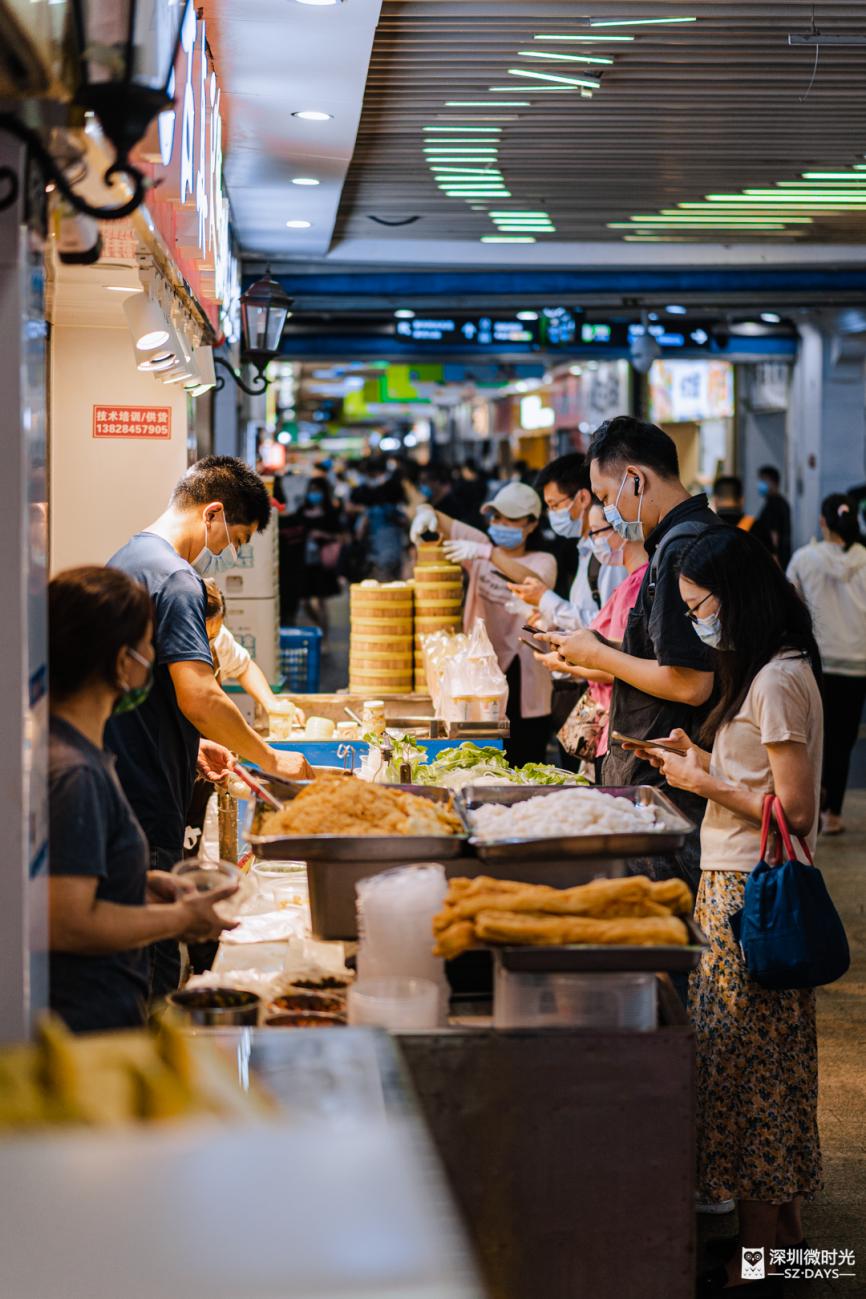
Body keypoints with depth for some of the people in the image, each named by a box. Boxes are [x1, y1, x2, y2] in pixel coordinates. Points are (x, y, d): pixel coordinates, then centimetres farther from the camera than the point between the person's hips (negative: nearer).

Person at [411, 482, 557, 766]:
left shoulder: (542, 561, 2)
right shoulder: (481, 545, 12)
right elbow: (442, 523, 4)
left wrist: (488, 554, -33)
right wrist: (427, 513, -21)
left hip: (523, 681, -2)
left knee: (523, 770, -4)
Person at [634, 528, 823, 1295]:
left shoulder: (777, 681, -18)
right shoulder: (768, 672, 13)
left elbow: (795, 808, -21)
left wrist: (704, 783, -13)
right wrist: (704, 758, 7)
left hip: (751, 898, -10)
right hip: (744, 887, 10)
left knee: (745, 1066, -4)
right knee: (769, 1063, 15)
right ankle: (785, 1229, 26)